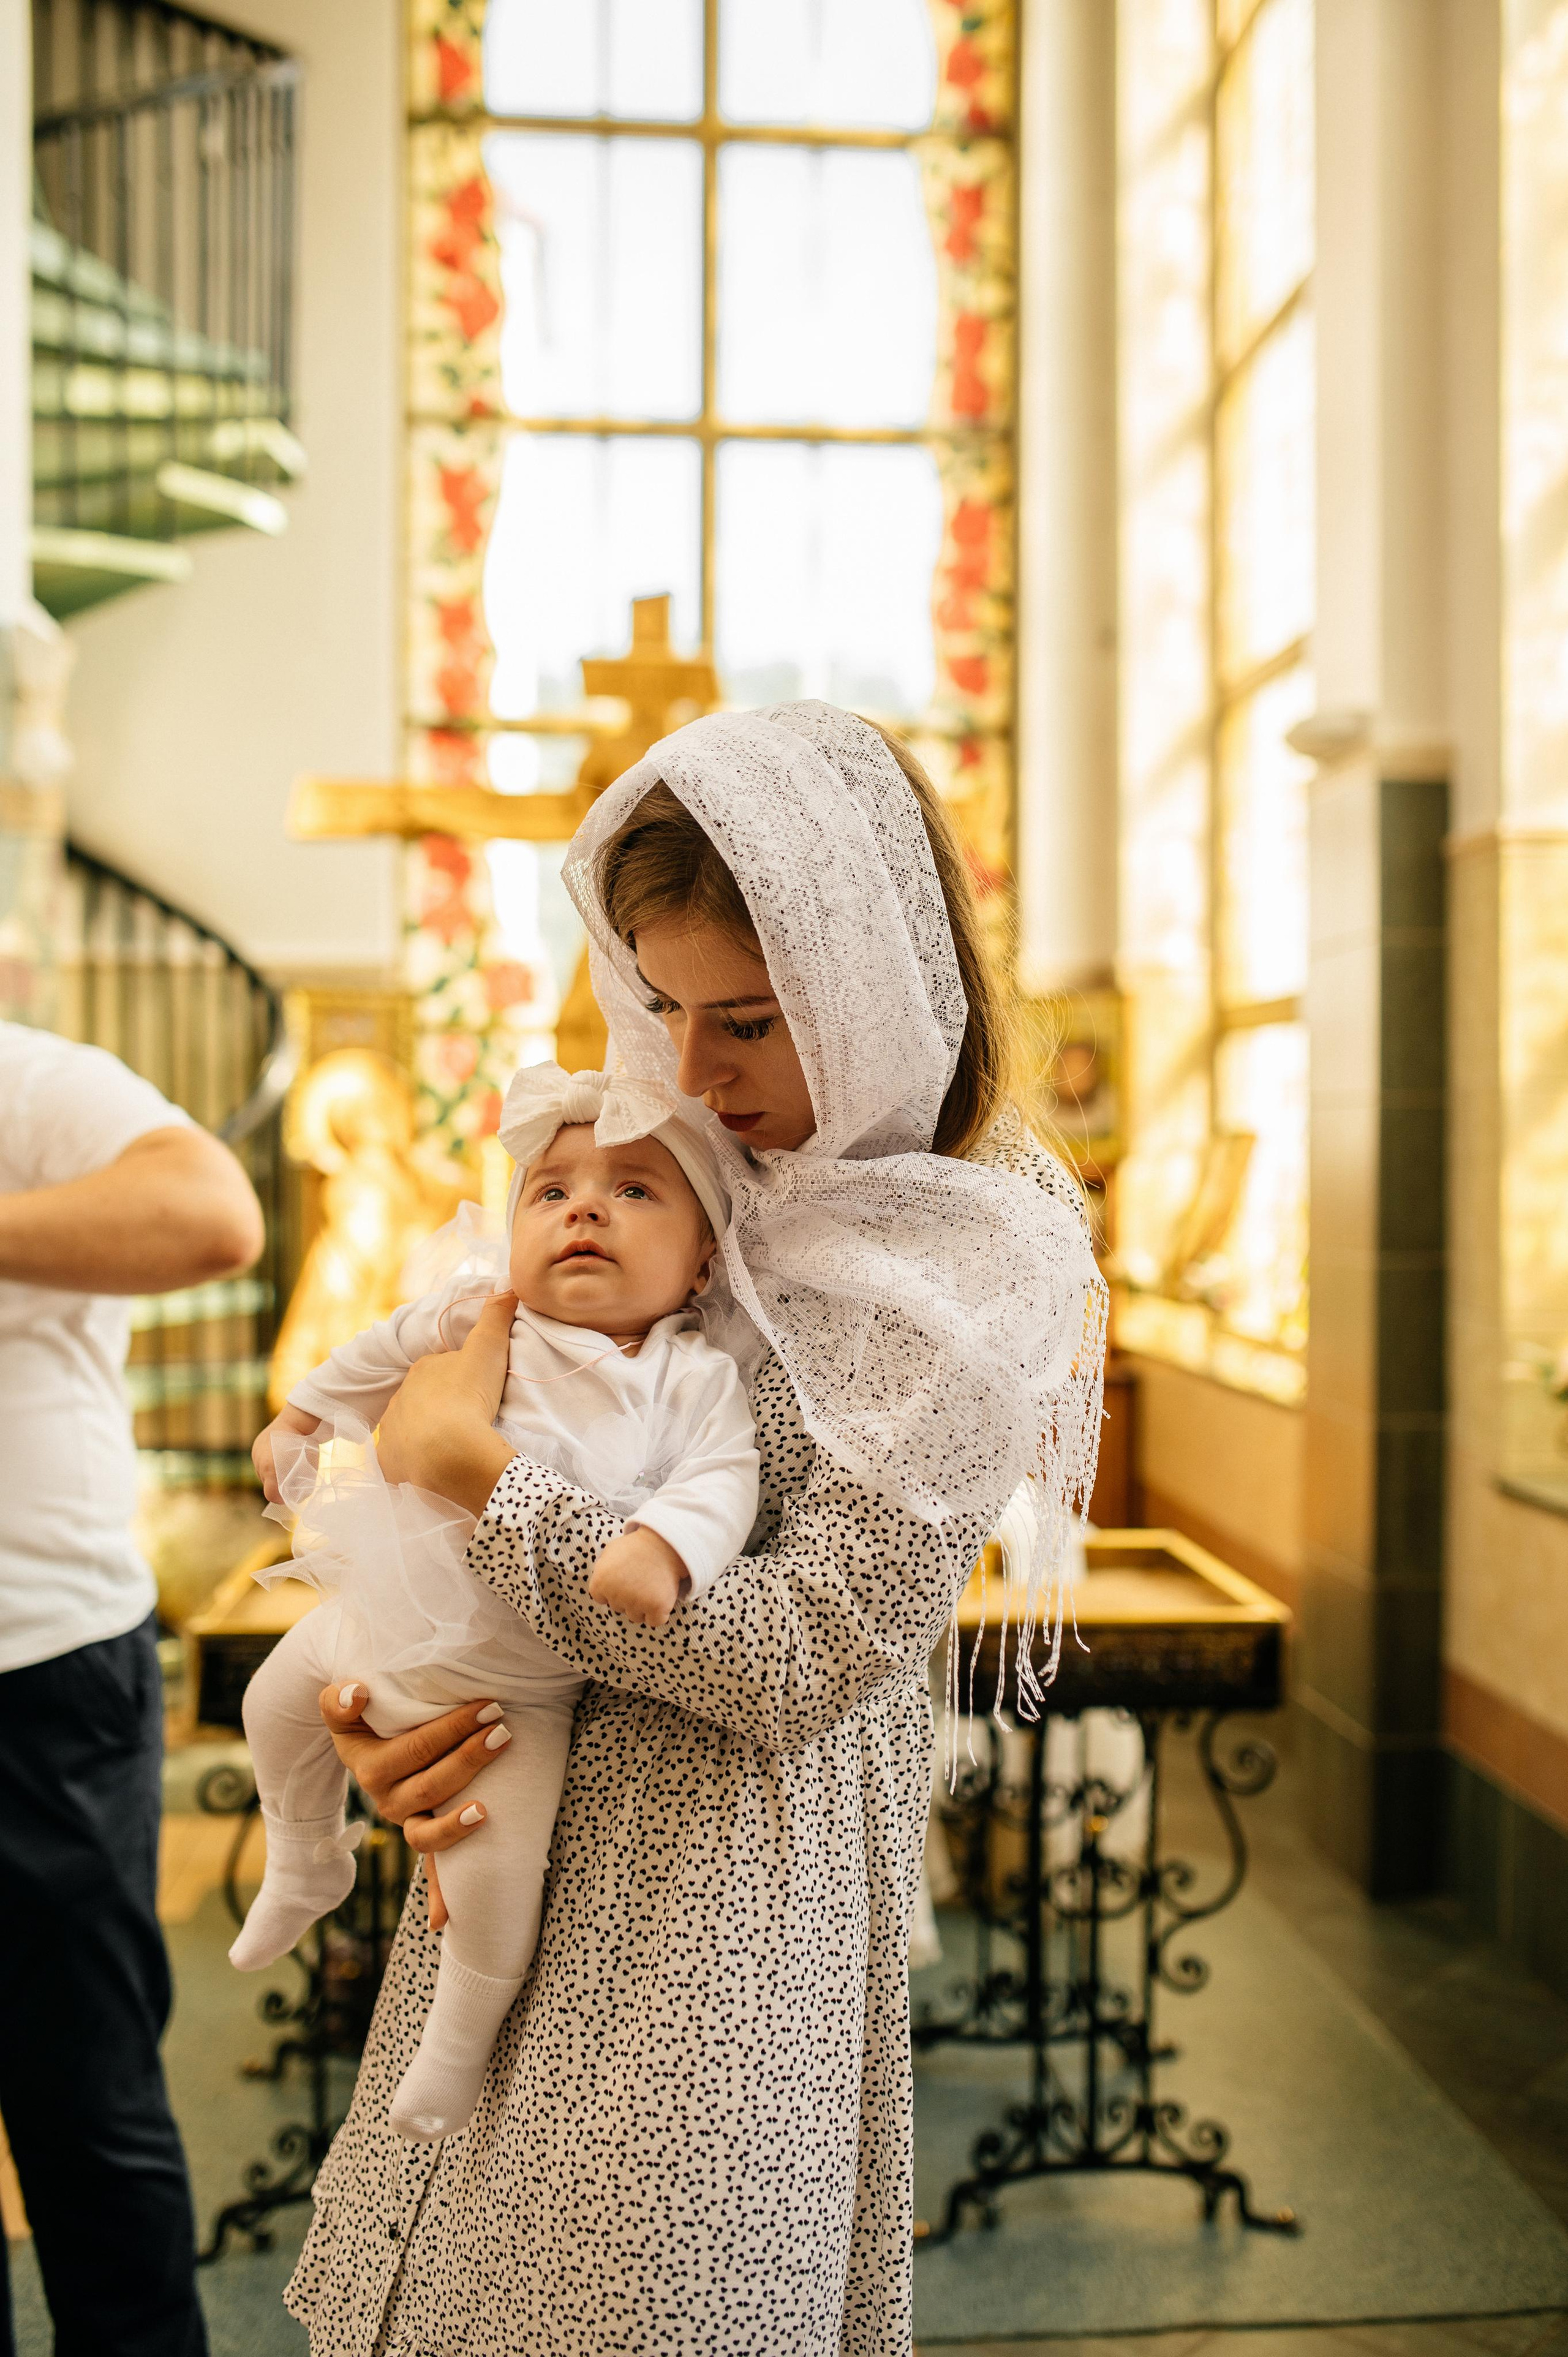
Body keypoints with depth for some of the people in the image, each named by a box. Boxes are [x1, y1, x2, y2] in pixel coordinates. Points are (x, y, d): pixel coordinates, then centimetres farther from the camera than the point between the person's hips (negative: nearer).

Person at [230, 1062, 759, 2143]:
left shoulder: (694, 1379, -18)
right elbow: (380, 1354, 9)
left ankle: (463, 2035, 24)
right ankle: (307, 1865, 54)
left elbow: (721, 1482, -26)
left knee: (499, 1864, -9)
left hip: (510, 1690, -4)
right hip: (376, 1620, 5)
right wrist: (302, 1416, 19)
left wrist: (663, 1548, -45)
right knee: (276, 1703, 23)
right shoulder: (476, 1315, -8)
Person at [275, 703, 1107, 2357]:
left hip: (735, 1902, -6)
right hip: (531, 1845, 6)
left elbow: (800, 1656, -20)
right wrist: (379, 1715, -7)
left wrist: (472, 1470, -18)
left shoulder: (980, 1269, -15)